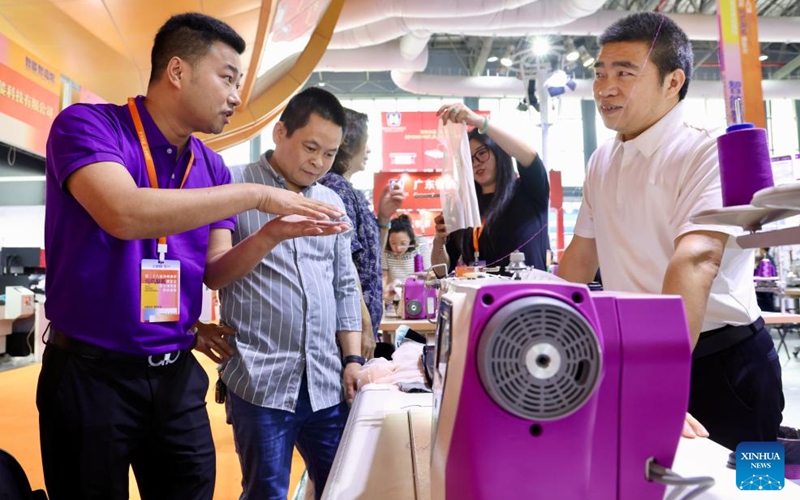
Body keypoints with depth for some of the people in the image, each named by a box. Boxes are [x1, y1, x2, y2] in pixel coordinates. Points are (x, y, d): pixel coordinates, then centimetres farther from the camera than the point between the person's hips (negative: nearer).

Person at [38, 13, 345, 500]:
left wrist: (273, 233, -13)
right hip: (92, 372, -5)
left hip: (177, 374, 5)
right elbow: (124, 214, -30)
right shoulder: (87, 125, -11)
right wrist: (255, 195, -25)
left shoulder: (212, 167, 5)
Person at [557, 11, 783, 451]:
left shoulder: (711, 154, -17)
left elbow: (694, 263, -31)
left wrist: (660, 387, -41)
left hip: (718, 367, -6)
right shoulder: (602, 162, 6)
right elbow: (581, 256, 13)